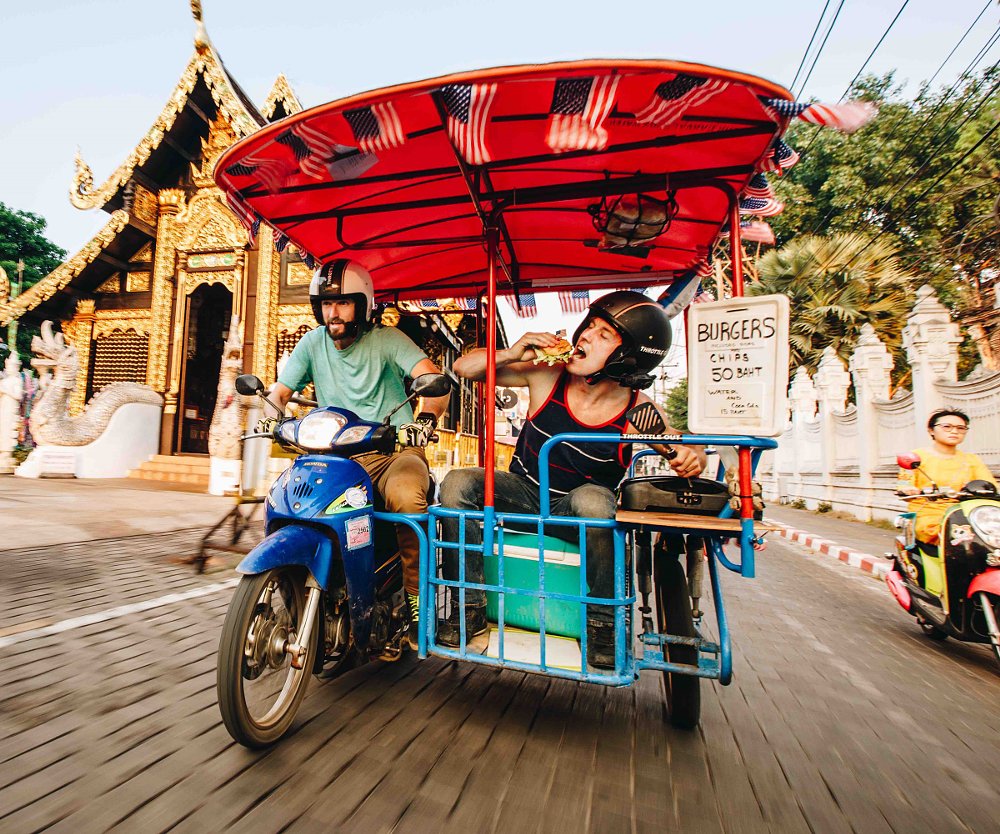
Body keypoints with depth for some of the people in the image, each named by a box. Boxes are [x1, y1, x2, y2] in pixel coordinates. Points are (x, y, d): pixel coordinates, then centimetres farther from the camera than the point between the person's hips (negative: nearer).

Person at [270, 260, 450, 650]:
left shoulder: (386, 339, -2)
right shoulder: (312, 344, 11)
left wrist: (426, 418, -36)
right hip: (336, 455, 5)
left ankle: (417, 598, -14)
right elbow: (279, 392, 9)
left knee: (407, 497, -36)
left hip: (393, 450, -4)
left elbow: (435, 379, -16)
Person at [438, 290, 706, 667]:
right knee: (457, 483, -22)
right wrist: (511, 353, -26)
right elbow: (464, 367, -7)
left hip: (577, 512, -2)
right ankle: (471, 608, -7)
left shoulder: (638, 412, -16)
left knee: (593, 499, -36)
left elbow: (687, 451, -2)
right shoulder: (546, 374, -14)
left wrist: (690, 456, -28)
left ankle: (601, 623, -12)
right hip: (522, 494, 2)